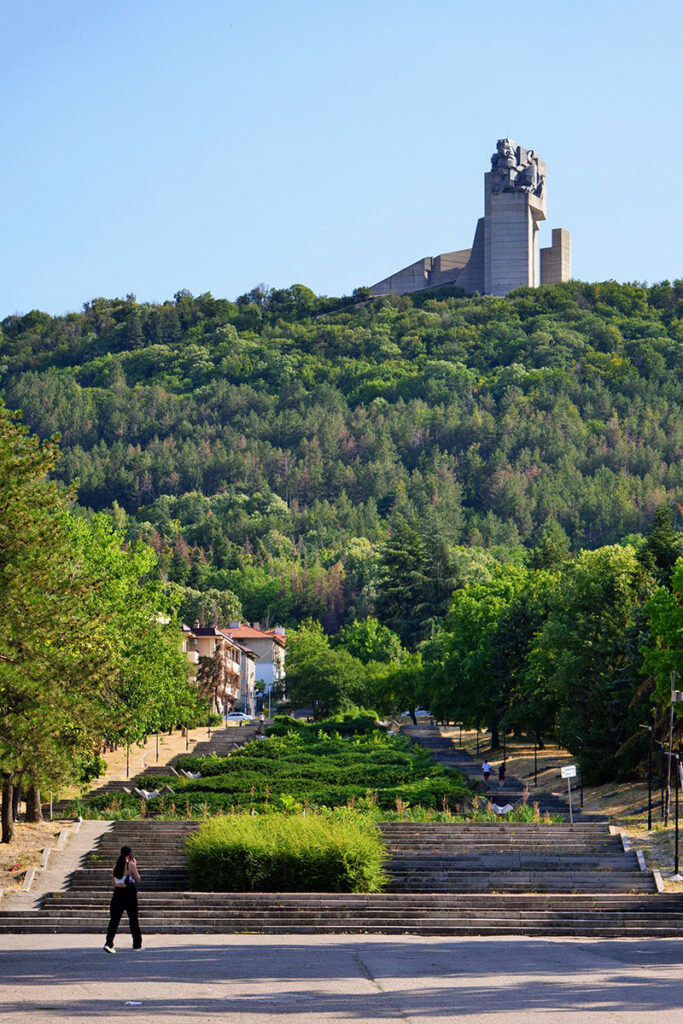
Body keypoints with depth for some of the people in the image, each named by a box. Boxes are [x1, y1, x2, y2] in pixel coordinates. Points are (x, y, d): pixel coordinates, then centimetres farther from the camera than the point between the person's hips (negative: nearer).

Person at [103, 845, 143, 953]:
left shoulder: (116, 866, 7)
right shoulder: (131, 865, -9)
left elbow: (114, 883, 13)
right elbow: (138, 880, 0)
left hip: (117, 892, 4)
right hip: (129, 893, -4)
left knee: (114, 919, 0)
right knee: (133, 919, 10)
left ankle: (108, 943, -16)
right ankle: (137, 944, 20)